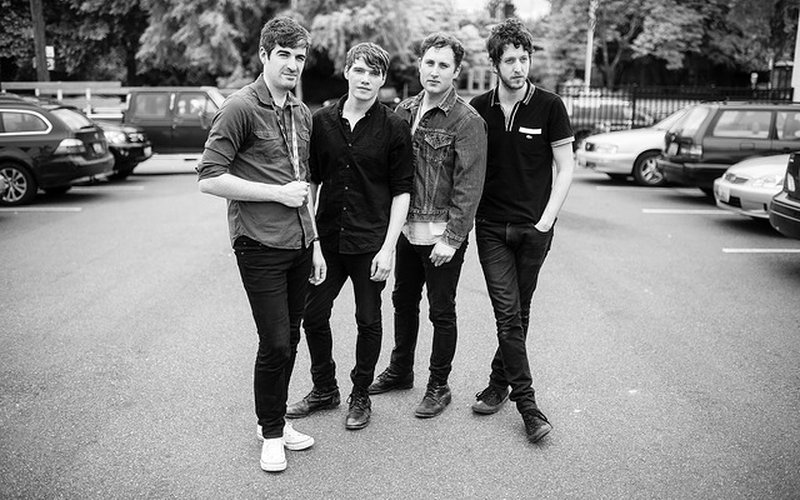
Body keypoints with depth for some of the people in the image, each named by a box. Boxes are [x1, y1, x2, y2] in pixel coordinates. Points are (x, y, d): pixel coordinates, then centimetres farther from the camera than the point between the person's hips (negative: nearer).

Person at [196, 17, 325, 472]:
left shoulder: (303, 114, 14)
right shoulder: (241, 109, -9)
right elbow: (210, 179, -14)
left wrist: (315, 241, 18)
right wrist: (279, 193, -14)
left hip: (299, 246, 7)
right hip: (260, 246, -6)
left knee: (291, 339, 12)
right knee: (275, 344, -3)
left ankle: (278, 420, 30)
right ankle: (271, 432, 17)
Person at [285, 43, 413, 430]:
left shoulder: (393, 128, -5)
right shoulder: (322, 121, 4)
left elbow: (402, 191, -5)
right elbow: (311, 180, 11)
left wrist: (388, 247, -11)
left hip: (371, 242, -3)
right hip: (326, 238, 3)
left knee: (368, 321, 7)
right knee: (313, 315, 8)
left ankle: (360, 395, 27)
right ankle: (324, 389, 30)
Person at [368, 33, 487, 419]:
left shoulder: (467, 121, -11)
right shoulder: (404, 111, 8)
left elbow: (469, 185, -14)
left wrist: (451, 238, -18)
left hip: (442, 234, -6)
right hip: (407, 227, 6)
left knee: (441, 312, 5)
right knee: (404, 301, 19)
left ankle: (438, 387, 21)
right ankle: (400, 370, 38)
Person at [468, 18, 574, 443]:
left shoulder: (549, 106, -2)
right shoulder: (479, 109, 4)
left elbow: (565, 168, 0)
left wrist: (545, 222, -7)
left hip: (533, 228, -1)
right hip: (491, 227, 1)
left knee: (518, 314, 7)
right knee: (507, 313, -5)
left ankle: (499, 384, 25)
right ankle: (526, 402, 2)